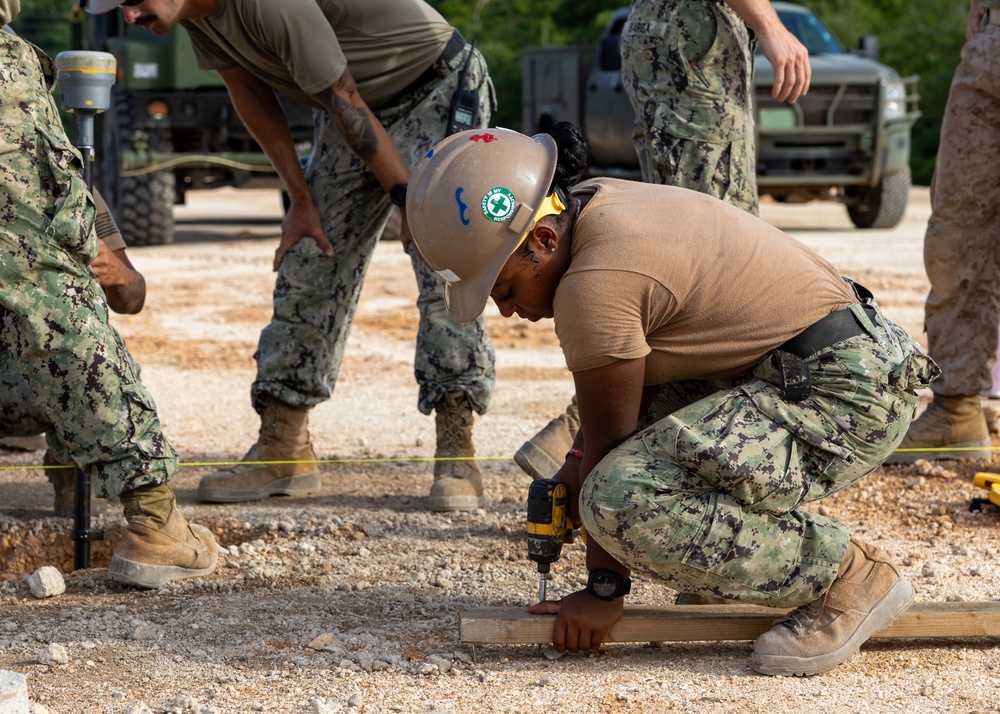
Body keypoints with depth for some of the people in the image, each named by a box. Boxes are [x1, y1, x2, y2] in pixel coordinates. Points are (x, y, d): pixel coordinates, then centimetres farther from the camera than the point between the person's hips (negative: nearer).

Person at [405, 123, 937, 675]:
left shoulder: (594, 283, -20)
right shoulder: (598, 209, 9)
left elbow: (609, 442, -12)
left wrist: (603, 589, -4)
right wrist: (580, 462, 7)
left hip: (849, 399, -11)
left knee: (626, 504, -25)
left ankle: (846, 575, -11)